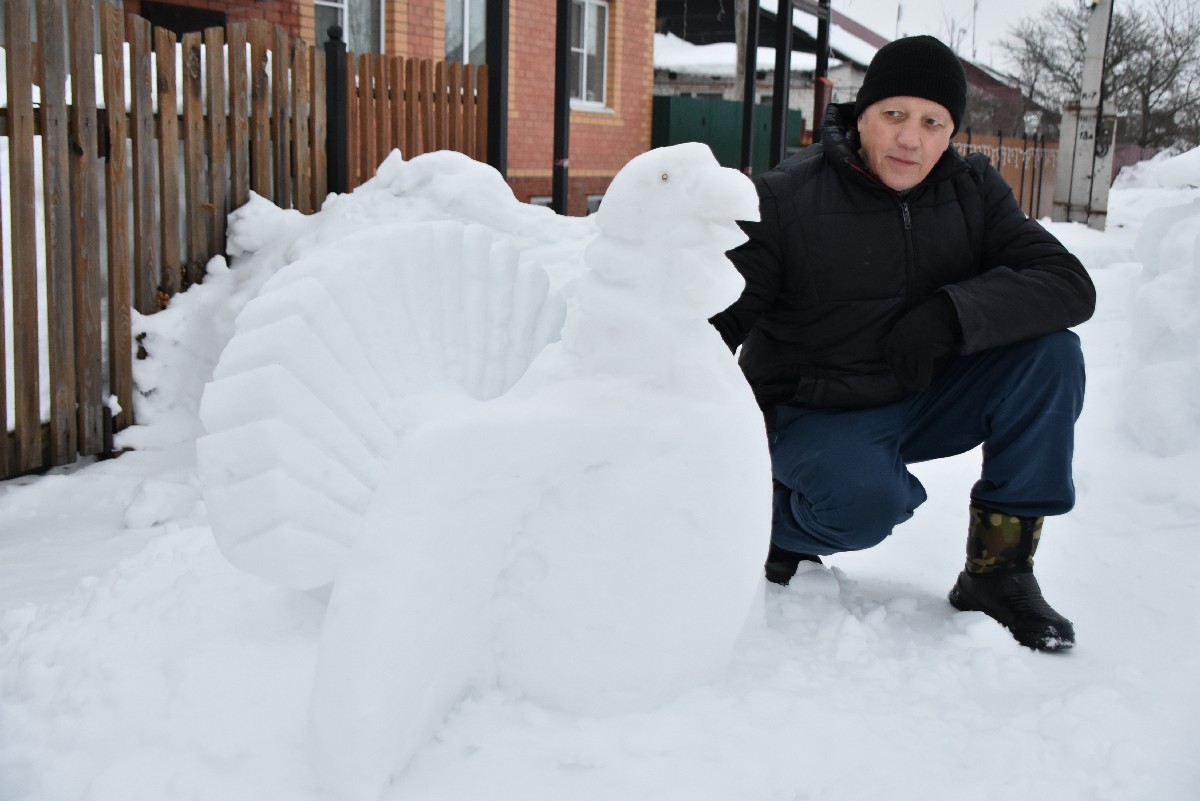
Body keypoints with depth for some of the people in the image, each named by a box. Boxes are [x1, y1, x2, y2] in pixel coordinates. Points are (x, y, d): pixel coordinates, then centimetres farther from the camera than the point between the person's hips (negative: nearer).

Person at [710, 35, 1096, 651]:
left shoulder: (972, 191, 0)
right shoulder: (785, 200, -12)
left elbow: (1070, 284, -11)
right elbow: (712, 317, -14)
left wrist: (954, 311, -28)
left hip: (928, 400, 5)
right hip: (817, 415, -5)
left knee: (1050, 353, -19)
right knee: (864, 501, -36)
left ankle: (998, 570, -10)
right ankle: (772, 520, 2)